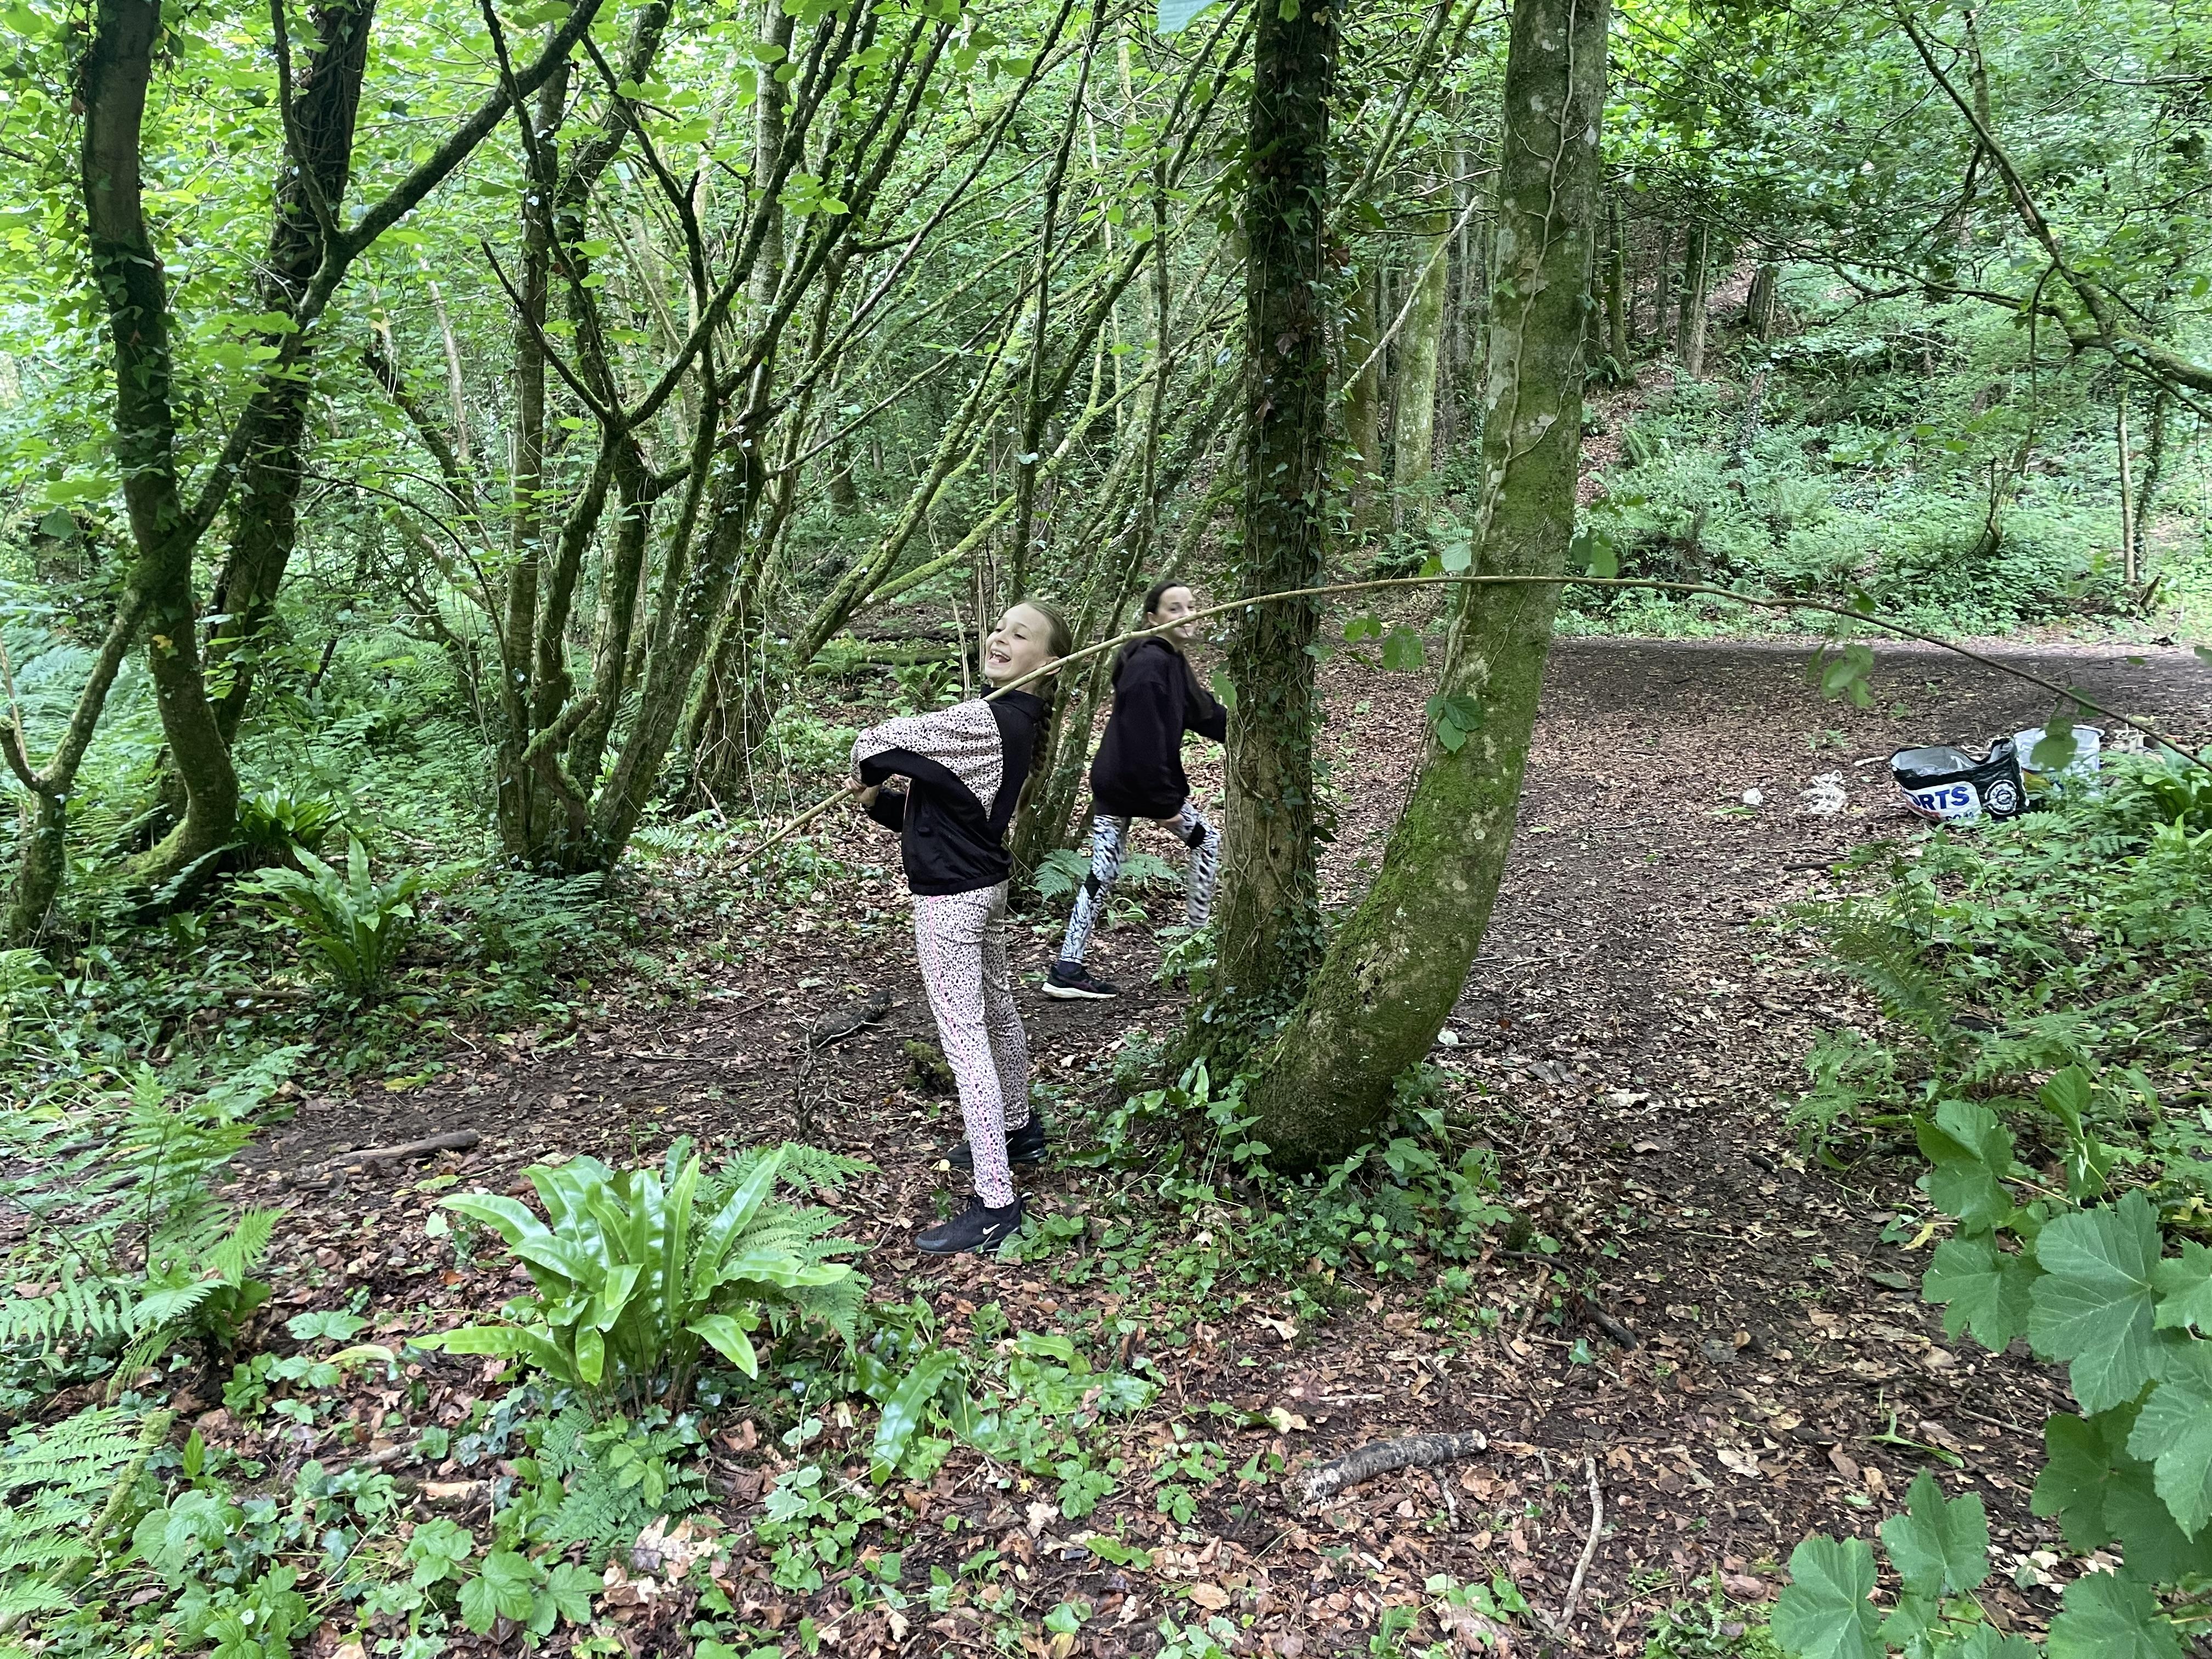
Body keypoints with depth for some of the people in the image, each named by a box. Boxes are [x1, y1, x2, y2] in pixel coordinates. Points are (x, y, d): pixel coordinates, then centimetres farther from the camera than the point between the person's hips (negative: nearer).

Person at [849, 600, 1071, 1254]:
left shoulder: (984, 720, -22)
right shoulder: (1021, 723, 8)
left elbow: (874, 744, -18)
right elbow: (931, 808, 14)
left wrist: (869, 769, 4)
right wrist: (879, 800, 0)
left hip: (951, 896, -10)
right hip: (985, 884, 10)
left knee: (963, 1035, -8)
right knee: (997, 1008, 25)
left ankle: (995, 1202, -5)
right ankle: (1017, 1126, 47)